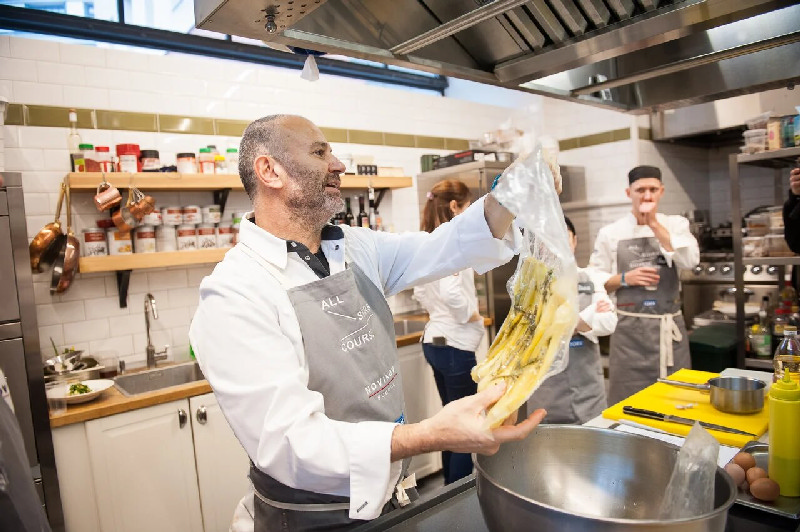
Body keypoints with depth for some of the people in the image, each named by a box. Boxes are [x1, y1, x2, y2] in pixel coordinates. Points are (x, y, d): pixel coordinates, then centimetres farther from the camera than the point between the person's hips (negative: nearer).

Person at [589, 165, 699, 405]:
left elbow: (690, 260, -14)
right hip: (630, 328, -1)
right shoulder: (610, 232, 0)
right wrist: (624, 279, -14)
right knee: (629, 398, 4)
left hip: (670, 327, 2)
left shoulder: (676, 224, 5)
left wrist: (655, 225, -13)